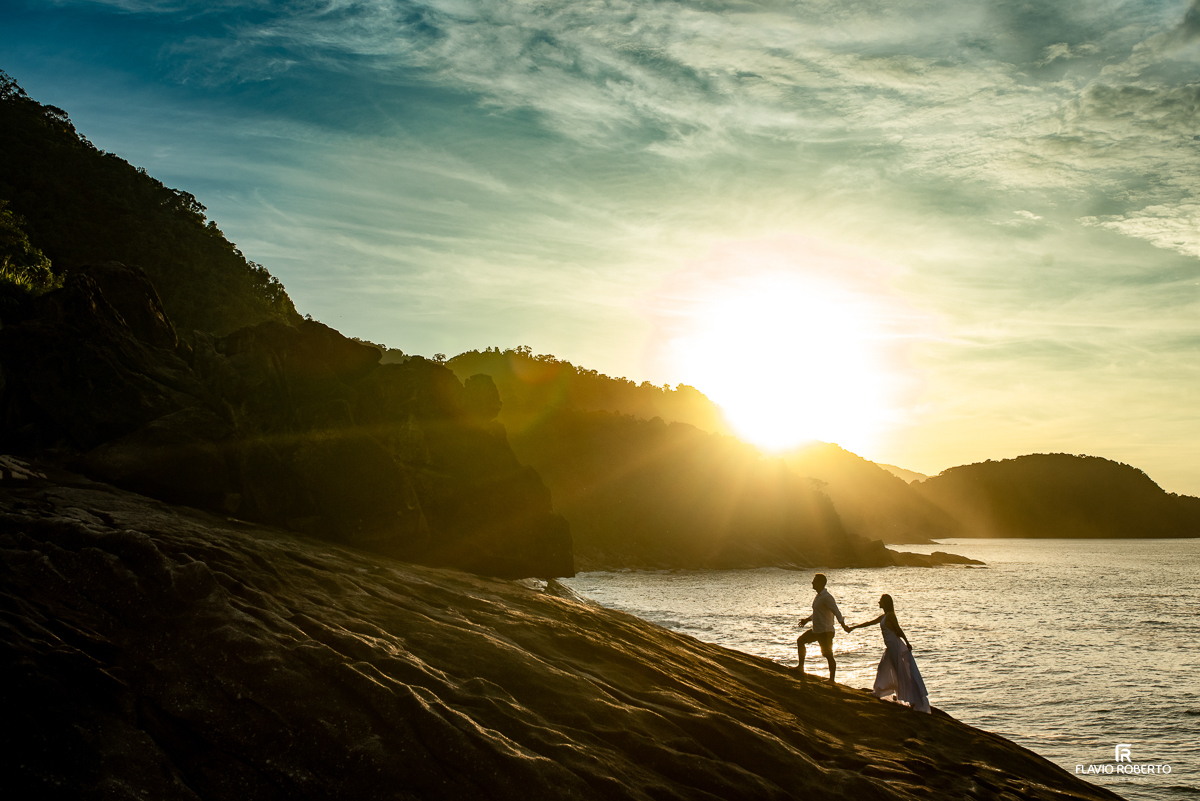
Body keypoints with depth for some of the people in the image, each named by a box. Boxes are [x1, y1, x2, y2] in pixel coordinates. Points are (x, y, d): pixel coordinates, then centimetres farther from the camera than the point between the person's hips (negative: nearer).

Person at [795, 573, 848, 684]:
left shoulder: (826, 597, -19)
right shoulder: (819, 596, 11)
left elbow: (837, 612, -25)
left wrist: (843, 625, -34)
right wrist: (807, 619, 32)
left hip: (825, 632, -11)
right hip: (816, 630, 11)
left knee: (828, 655, -5)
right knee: (800, 640, 19)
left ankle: (832, 679, 4)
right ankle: (801, 667, 25)